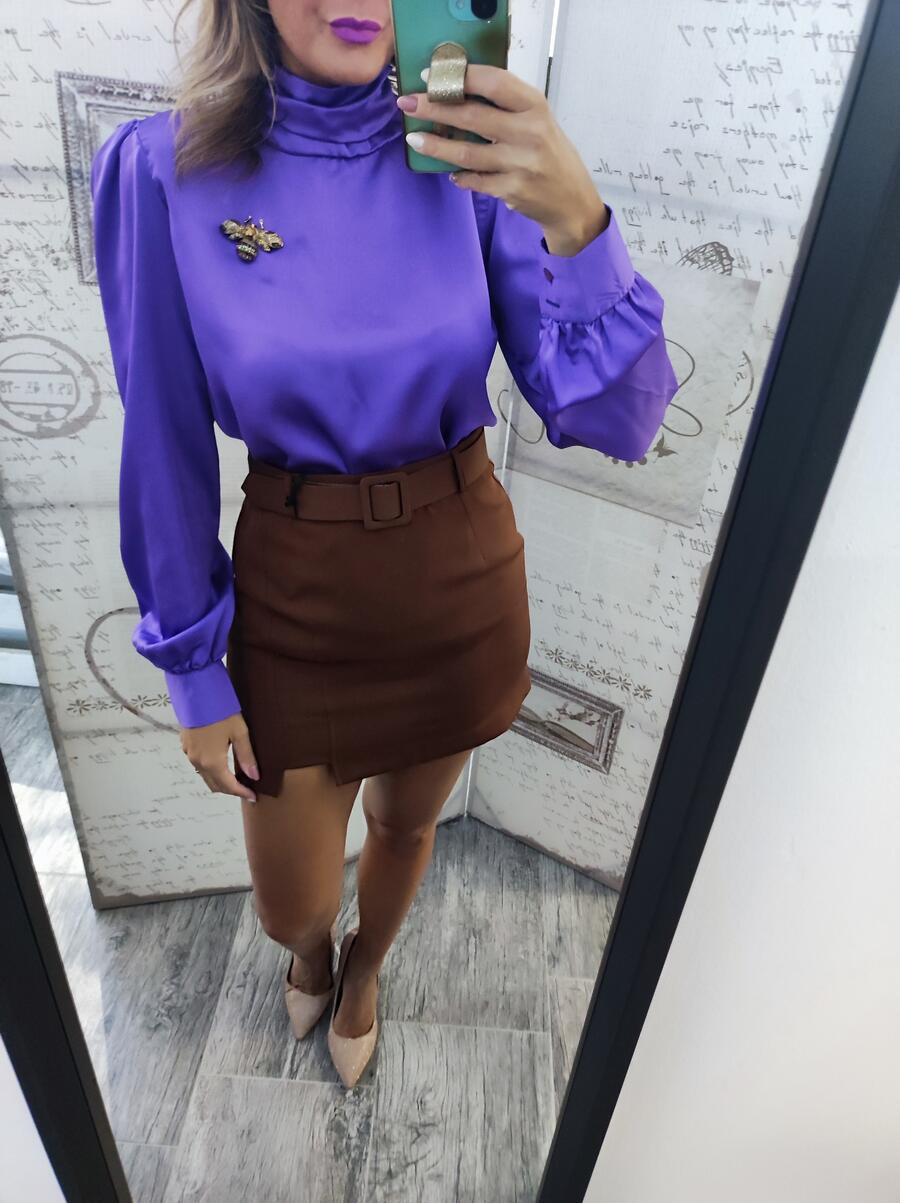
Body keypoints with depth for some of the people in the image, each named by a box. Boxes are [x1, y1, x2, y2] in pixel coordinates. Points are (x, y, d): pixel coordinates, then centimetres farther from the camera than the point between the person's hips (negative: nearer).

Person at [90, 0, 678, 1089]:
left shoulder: (470, 159, -9)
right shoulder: (167, 172, -12)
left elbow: (614, 420, -15)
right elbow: (167, 454, -6)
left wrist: (575, 222, -31)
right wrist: (192, 670, -1)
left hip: (461, 580, 2)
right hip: (295, 598, 0)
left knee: (404, 826, 25)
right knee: (290, 907, 15)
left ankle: (362, 971, 63)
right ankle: (312, 946, 59)